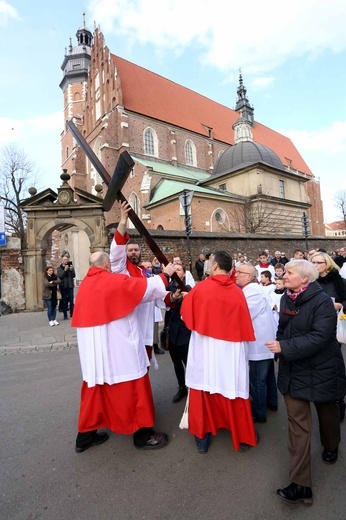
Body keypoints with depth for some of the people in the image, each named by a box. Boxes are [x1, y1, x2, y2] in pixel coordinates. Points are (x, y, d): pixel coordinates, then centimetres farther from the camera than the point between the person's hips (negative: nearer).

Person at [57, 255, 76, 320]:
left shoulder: (71, 266, 7)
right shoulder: (59, 268, 5)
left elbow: (74, 276, -2)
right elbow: (59, 276, -9)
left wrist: (71, 270, -18)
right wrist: (65, 270, -18)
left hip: (70, 286, 0)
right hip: (63, 286, 0)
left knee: (71, 300, -1)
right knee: (64, 301, 4)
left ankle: (72, 314, 7)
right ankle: (65, 315, 10)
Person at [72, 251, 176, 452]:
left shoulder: (85, 285, 5)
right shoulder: (115, 281, -15)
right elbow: (147, 286, -10)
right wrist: (165, 275, 5)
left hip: (92, 348, 7)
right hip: (117, 348, -7)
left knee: (95, 389, 18)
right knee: (132, 390, 7)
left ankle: (86, 435, 31)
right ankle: (142, 434, 20)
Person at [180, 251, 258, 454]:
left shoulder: (200, 288, -11)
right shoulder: (238, 292, -7)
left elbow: (185, 313, 2)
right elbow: (245, 326, -1)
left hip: (204, 349, -1)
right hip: (230, 351, 2)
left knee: (203, 392, 14)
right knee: (234, 392, 17)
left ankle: (202, 438, 28)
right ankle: (243, 437, 33)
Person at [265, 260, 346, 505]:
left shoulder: (322, 301, -21)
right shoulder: (286, 298, -1)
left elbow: (319, 337, -29)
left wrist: (284, 347, -29)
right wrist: (280, 348, 0)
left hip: (321, 369, -4)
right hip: (294, 370, 4)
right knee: (297, 422, 2)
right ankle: (301, 484, 11)